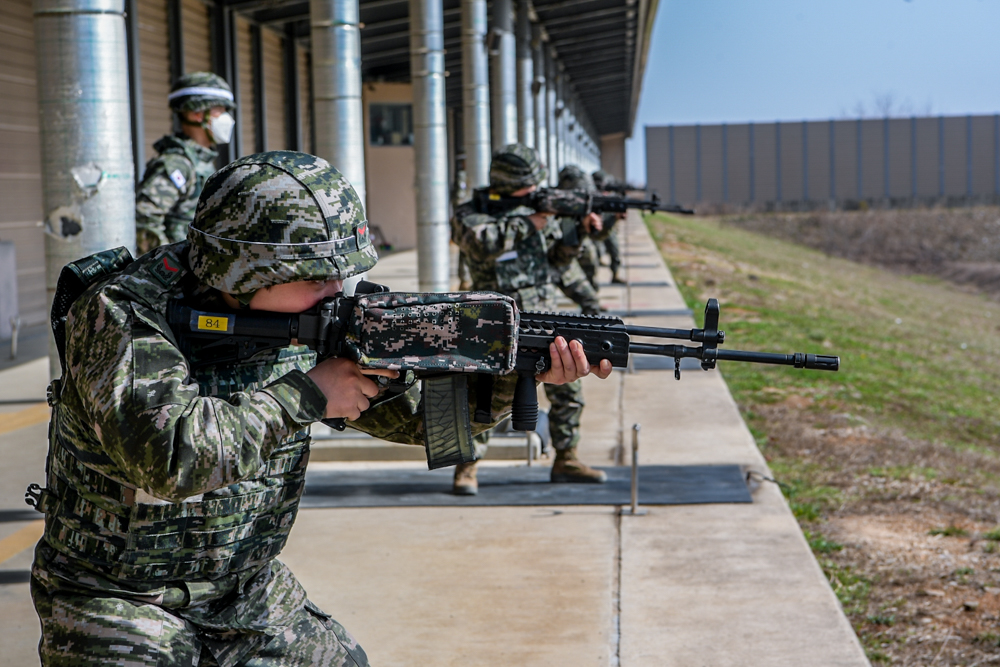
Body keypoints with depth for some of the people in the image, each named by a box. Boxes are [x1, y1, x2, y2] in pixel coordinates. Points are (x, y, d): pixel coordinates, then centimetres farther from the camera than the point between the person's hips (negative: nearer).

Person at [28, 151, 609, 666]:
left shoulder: (314, 318, -6)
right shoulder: (121, 314, -23)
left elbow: (418, 409, 0)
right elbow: (170, 457, -37)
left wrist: (519, 370, -17)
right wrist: (304, 394, -28)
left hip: (251, 593, 5)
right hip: (123, 606, -5)